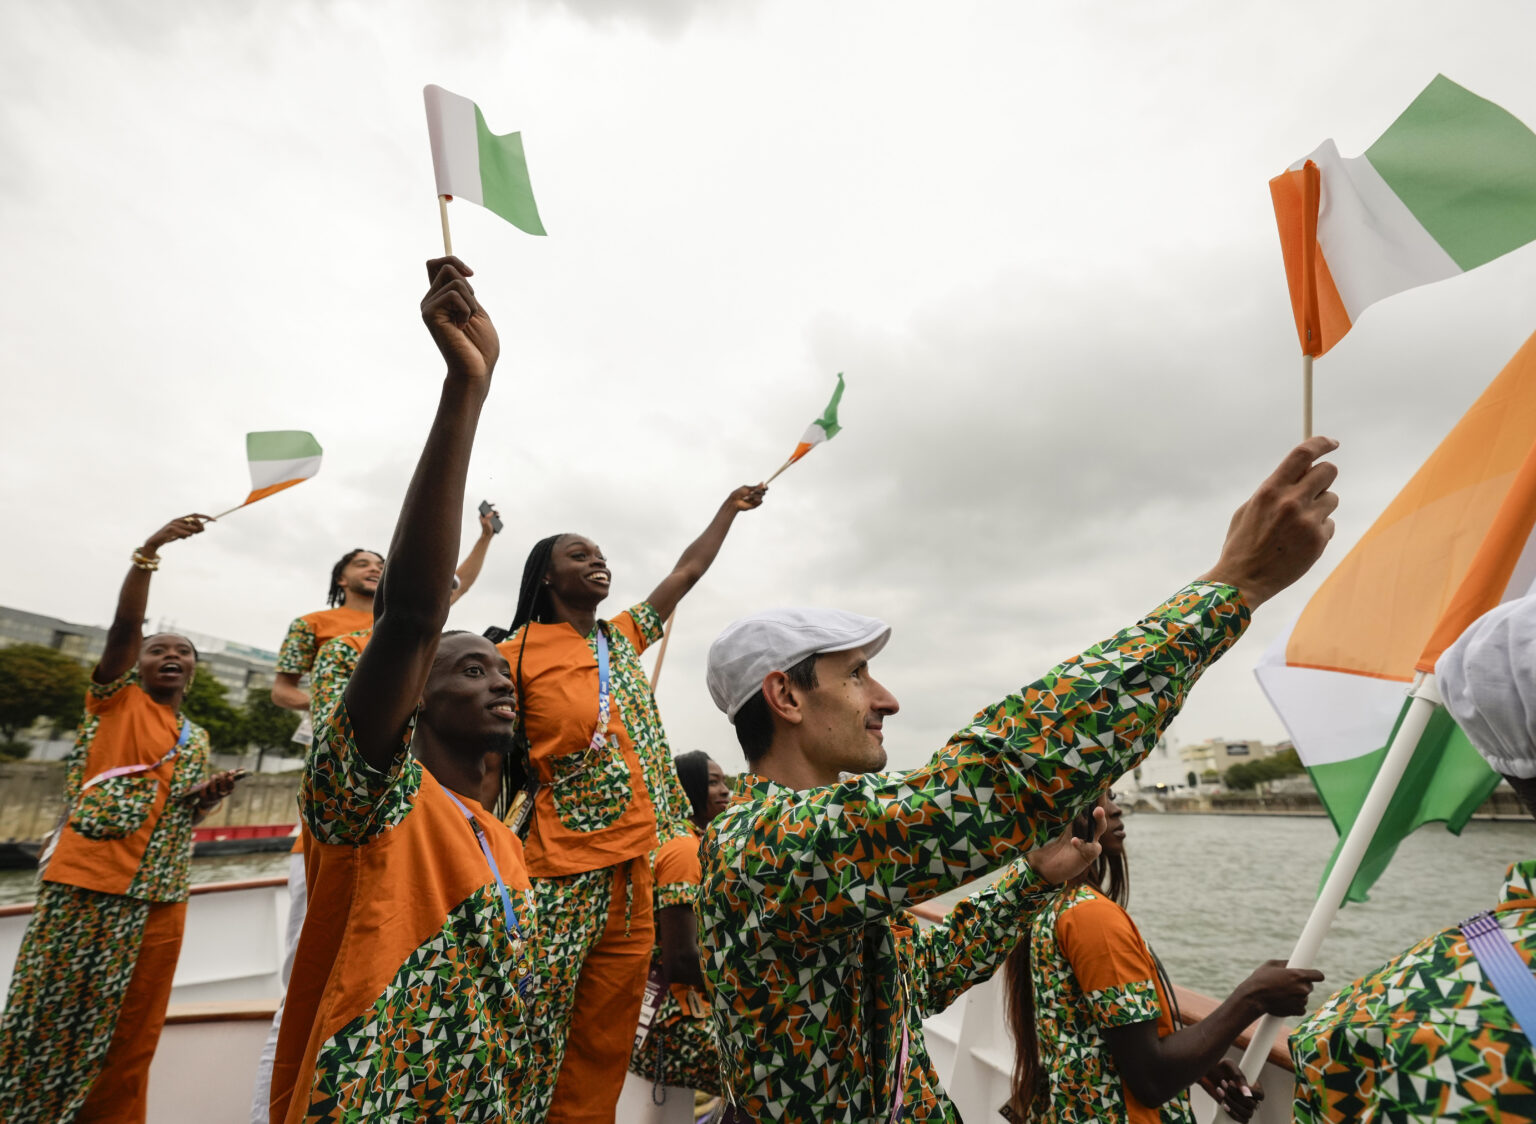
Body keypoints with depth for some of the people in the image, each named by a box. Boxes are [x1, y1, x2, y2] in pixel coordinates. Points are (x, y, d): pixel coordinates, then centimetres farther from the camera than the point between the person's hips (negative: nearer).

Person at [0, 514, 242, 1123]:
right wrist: (148, 552, -22)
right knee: (53, 1013, 1)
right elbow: (124, 626, -12)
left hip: (161, 896, 5)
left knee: (131, 1032, 9)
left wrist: (206, 796, -2)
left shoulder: (197, 739, 16)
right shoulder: (116, 699, 3)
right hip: (88, 883, -4)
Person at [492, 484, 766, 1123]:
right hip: (565, 871, -5)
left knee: (604, 1049, 14)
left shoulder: (623, 638, 14)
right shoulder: (518, 654, -3)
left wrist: (730, 509, 28)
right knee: (535, 1040, 2)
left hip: (638, 866, 6)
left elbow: (687, 572, 21)